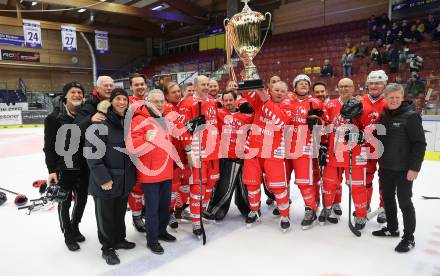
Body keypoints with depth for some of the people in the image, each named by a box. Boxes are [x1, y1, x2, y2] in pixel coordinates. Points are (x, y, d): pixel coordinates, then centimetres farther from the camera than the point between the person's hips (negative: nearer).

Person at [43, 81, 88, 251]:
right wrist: (52, 170, -12)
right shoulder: (55, 118, -10)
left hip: (84, 168, 4)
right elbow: (49, 146, -10)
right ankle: (68, 235, 31)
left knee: (81, 200, 17)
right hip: (63, 169, -3)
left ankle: (75, 227, 42)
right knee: (64, 203, 11)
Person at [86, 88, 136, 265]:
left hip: (124, 178, 6)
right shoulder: (101, 123, -16)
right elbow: (91, 152, -18)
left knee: (120, 212, 21)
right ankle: (107, 248, 27)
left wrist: (132, 175, 13)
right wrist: (103, 178, -18)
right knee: (105, 215, 9)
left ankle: (119, 239, 41)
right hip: (105, 180, -6)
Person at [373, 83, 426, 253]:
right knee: (387, 198, 17)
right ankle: (392, 228, 36)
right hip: (386, 168, 6)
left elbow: (419, 143, -15)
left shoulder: (411, 116, -13)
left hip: (404, 169, -6)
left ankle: (409, 238, 17)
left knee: (404, 202, 2)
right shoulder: (383, 115, 5)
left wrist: (414, 168, -18)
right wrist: (380, 163, 4)